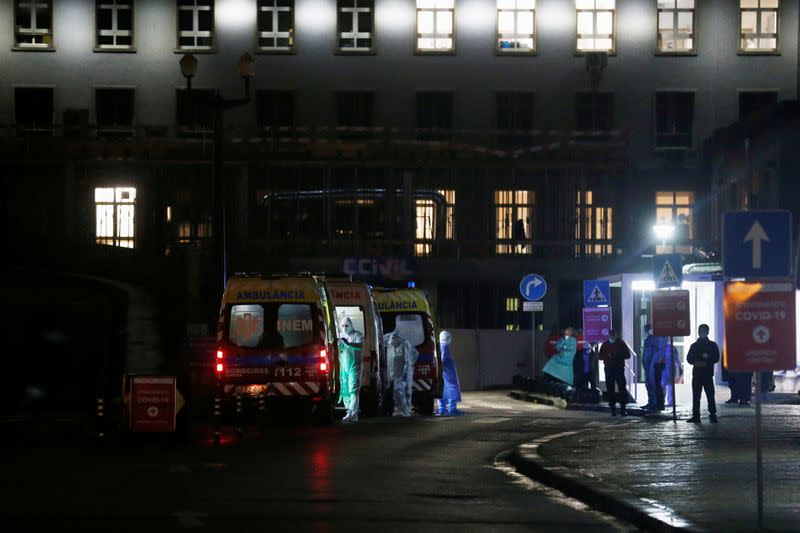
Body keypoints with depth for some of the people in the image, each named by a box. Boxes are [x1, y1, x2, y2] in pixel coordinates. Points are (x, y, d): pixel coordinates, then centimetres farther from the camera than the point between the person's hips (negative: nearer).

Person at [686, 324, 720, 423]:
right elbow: (689, 359, 9)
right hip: (696, 374, 2)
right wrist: (696, 362, -12)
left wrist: (706, 362, -16)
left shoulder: (712, 345, 8)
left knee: (710, 395, -7)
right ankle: (696, 416, 2)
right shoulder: (694, 345, 14)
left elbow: (716, 358, 0)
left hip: (708, 374, -2)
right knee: (696, 396, 0)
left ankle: (712, 415, -7)